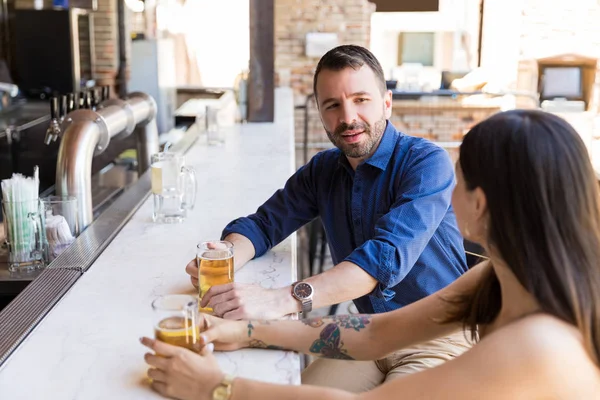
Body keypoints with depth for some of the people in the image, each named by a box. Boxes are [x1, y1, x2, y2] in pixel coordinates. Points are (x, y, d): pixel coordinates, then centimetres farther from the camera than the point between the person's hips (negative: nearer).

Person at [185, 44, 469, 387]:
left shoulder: (426, 163, -17)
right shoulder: (323, 170, 4)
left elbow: (387, 255, -31)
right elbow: (263, 223, 7)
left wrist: (280, 300, -42)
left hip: (437, 337, -4)